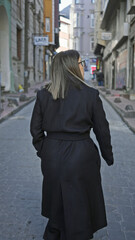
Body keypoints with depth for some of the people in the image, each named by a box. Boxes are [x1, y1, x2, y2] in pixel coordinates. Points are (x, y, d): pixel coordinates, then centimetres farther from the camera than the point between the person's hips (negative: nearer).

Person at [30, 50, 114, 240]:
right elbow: (102, 130, -4)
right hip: (81, 158, -4)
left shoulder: (43, 95, -4)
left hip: (52, 157, 4)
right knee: (79, 206, 14)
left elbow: (35, 129, 2)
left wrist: (43, 152, 17)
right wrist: (108, 156, 10)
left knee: (56, 204, 23)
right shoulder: (90, 95, -12)